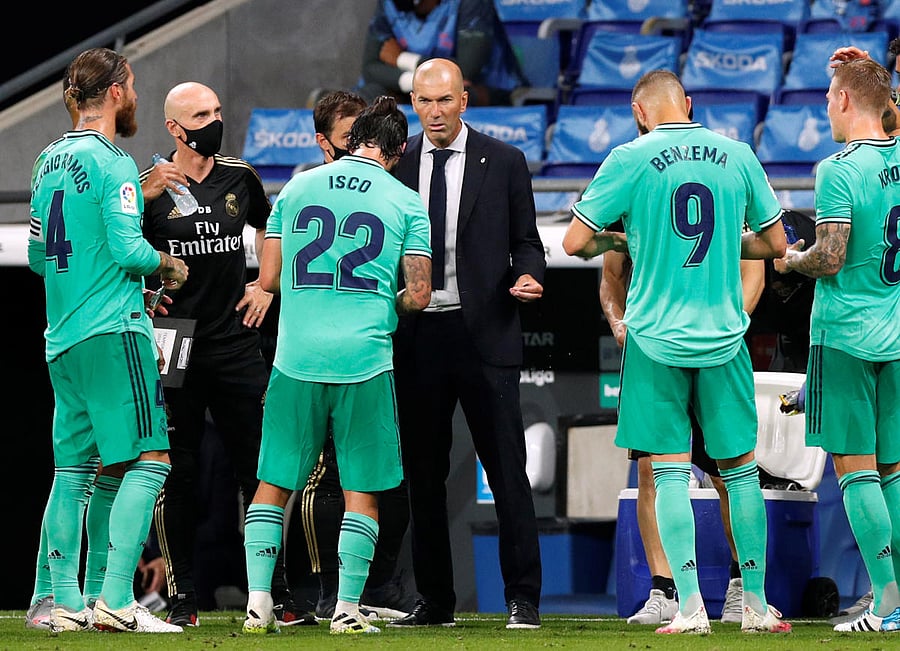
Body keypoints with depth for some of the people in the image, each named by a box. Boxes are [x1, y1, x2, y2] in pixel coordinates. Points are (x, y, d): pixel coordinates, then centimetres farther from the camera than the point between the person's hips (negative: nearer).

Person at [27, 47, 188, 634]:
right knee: (148, 460, -8)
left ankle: (65, 603, 9)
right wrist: (168, 265, 1)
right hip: (113, 329, -9)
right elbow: (128, 248, -19)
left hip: (63, 336, 9)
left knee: (73, 469, 11)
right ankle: (117, 601, -16)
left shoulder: (50, 161, 15)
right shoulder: (112, 163, -11)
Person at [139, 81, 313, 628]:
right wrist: (142, 198, -24)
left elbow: (270, 231, 29)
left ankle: (276, 594, 8)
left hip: (236, 345, 3)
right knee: (178, 476, 1)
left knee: (261, 470, 1)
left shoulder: (240, 178, 9)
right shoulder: (150, 186, -3)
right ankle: (182, 598, 7)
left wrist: (268, 285, 16)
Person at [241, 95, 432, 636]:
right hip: (365, 359, -2)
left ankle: (258, 602, 3)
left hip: (296, 357, 2)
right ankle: (348, 608, 3)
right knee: (362, 489, 7)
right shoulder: (406, 203, 2)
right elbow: (418, 295, 1)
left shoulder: (296, 189, 7)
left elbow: (268, 278, 9)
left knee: (274, 484, 9)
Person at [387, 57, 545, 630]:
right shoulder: (394, 163, 9)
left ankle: (523, 598, 0)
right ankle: (435, 600, 15)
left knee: (507, 470, -4)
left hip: (484, 332, -3)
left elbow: (525, 241, 7)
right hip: (416, 335, 3)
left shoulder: (504, 162, 3)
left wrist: (527, 275, -13)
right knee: (424, 475, 7)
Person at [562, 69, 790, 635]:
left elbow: (574, 243, -5)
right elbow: (775, 244, 11)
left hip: (657, 338, -2)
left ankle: (691, 607, -5)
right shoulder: (737, 155, 3)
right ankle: (756, 605, 14)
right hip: (724, 335, 2)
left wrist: (616, 240, 14)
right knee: (741, 469, 11)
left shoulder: (631, 159, -6)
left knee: (671, 469, 1)